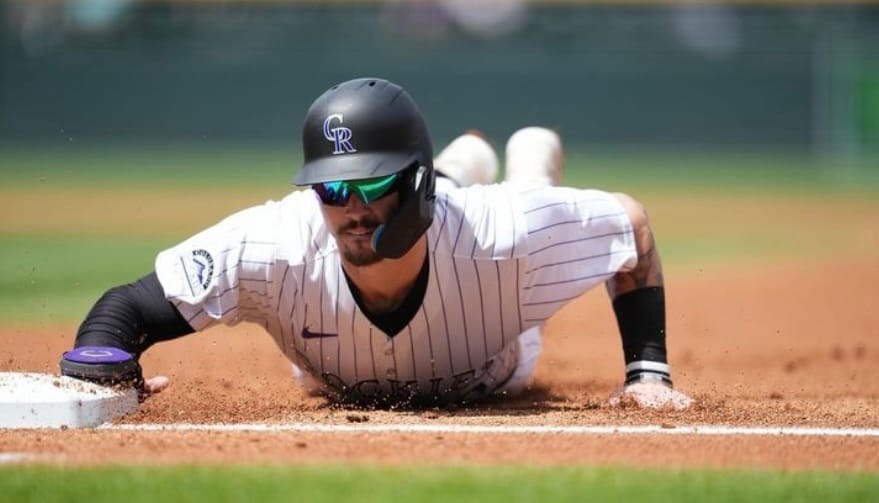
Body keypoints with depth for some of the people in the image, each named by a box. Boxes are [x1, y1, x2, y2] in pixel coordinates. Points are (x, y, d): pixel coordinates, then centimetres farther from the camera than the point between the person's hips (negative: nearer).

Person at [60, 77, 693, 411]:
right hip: (338, 391, 0)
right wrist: (99, 368, -66)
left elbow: (632, 220, -32)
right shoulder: (272, 247, -49)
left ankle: (532, 163, 69)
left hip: (492, 383, 0)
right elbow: (128, 305, -42)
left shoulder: (501, 236, -49)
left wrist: (648, 371, -36)